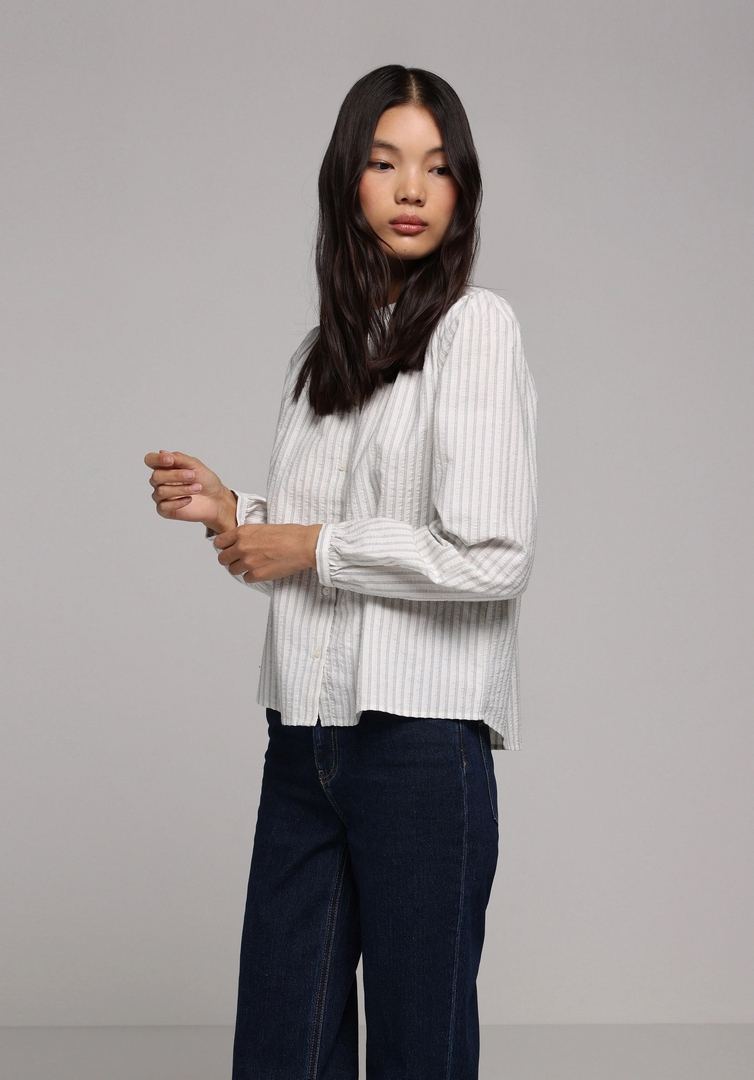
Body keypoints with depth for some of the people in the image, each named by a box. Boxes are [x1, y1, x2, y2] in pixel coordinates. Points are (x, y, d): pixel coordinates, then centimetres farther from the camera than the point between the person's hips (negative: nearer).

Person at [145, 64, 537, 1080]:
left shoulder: (476, 326, -7)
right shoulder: (321, 351, 14)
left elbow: (491, 558, -16)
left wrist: (311, 547, -8)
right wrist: (231, 510, 3)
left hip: (422, 731, -6)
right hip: (306, 731, 6)